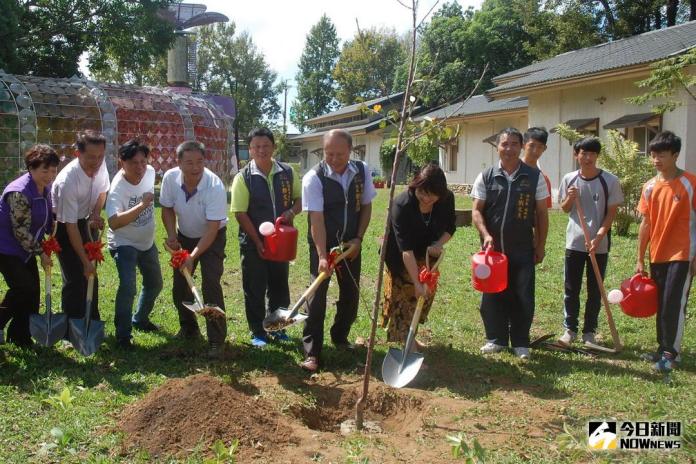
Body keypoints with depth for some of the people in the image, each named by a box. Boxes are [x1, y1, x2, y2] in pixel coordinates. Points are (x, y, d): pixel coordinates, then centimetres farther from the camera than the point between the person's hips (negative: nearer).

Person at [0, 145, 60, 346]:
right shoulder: (19, 192, -26)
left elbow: (48, 217, 14)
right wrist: (41, 252, -19)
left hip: (25, 248, 8)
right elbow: (21, 231, -25)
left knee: (32, 291, 5)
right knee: (25, 287, -14)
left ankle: (20, 335, 18)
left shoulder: (45, 188, 0)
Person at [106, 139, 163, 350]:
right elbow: (114, 223, -44)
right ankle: (123, 335, -7)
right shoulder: (117, 189, -31)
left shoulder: (150, 172, -12)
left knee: (155, 284, 20)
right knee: (128, 287, -24)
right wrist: (142, 205, -48)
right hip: (124, 244, -7)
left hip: (147, 241, 7)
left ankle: (140, 319, 44)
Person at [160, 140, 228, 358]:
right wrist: (171, 234, -15)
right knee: (179, 284, 7)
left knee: (211, 285, -16)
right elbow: (168, 208, -1)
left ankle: (217, 340, -7)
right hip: (184, 235, 5)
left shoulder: (215, 186, -32)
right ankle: (189, 329, 30)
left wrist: (193, 256, -35)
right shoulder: (170, 178, -19)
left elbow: (212, 228, -30)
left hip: (212, 237, -5)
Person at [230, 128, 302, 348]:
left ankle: (277, 327, 30)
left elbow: (300, 198, 9)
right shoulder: (243, 178, -10)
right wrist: (258, 242, -14)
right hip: (253, 242, -3)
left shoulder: (287, 172, 0)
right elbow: (240, 213, -11)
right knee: (255, 289, 5)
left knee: (279, 286, 14)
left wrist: (292, 211, -14)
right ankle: (257, 332, 19)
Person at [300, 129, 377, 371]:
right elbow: (316, 220, -24)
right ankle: (312, 351, 1)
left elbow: (366, 206, 4)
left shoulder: (362, 171, -6)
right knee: (318, 295, -5)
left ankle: (340, 336, 34)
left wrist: (358, 239, -5)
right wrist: (322, 256, -30)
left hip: (351, 244, 4)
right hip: (322, 244, -4)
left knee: (351, 293, 12)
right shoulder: (314, 178, -19)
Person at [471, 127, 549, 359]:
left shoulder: (534, 177, 0)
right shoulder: (486, 177, 1)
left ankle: (520, 342, 18)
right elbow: (476, 210, 1)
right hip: (493, 248, 1)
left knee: (523, 297, 3)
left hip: (523, 249, -1)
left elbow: (542, 213, 4)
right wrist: (485, 235, -14)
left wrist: (541, 245, 3)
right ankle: (496, 338, 23)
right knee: (493, 295, 8)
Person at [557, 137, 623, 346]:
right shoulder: (569, 179, 0)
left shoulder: (610, 181, -7)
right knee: (571, 289, 8)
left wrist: (598, 237, -16)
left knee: (595, 291, 8)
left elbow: (611, 213, -6)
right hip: (574, 242, 2)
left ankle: (589, 332, 19)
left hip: (599, 244, -1)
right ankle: (570, 329, 20)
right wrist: (569, 199, -13)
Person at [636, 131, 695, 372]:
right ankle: (664, 348, 24)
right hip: (657, 255, 5)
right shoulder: (650, 186, 4)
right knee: (660, 305, 12)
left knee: (674, 304, -4)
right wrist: (640, 259, 9)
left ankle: (672, 352, 8)